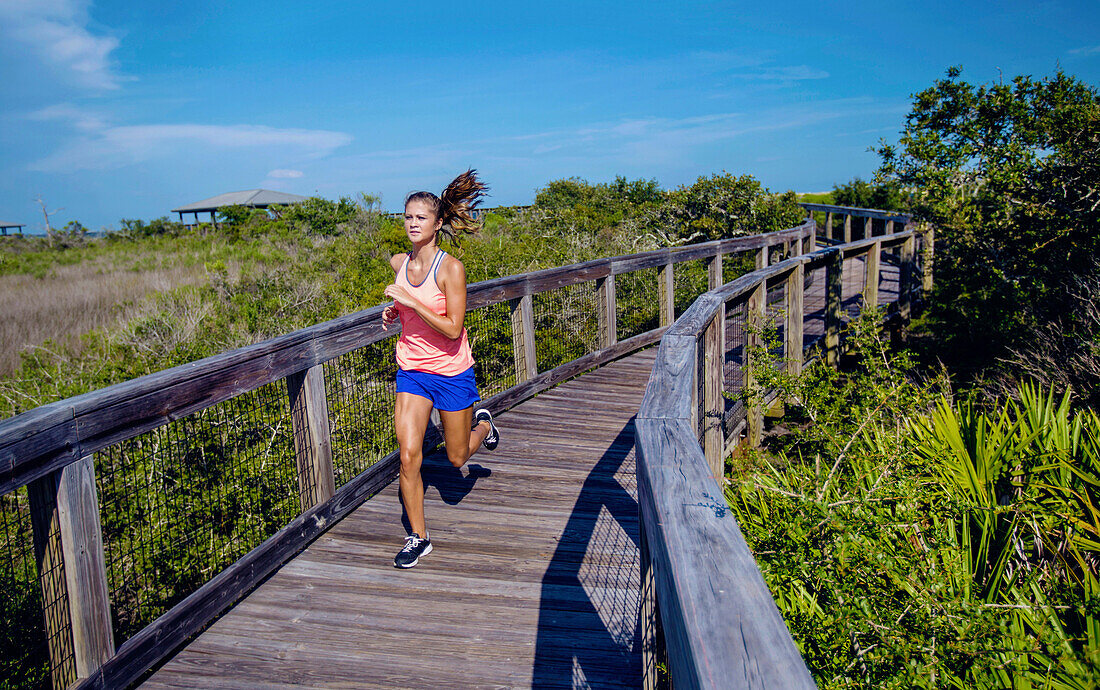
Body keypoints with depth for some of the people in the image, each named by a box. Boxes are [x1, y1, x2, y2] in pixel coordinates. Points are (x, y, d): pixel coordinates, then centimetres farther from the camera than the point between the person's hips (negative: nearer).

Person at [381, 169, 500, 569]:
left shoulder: (450, 268, -18)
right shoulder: (398, 264, 0)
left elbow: (453, 329, -22)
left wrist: (409, 299, -25)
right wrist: (394, 311, 0)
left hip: (451, 371, -4)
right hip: (411, 370, 4)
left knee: (457, 458, 13)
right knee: (408, 455, -6)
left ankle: (482, 424, 46)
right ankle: (418, 538, 11)